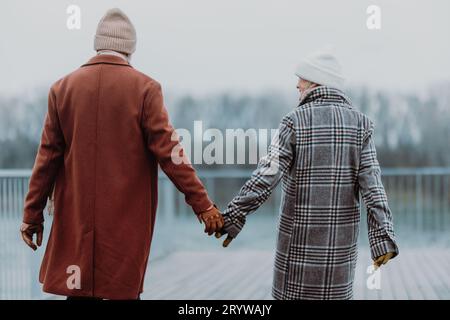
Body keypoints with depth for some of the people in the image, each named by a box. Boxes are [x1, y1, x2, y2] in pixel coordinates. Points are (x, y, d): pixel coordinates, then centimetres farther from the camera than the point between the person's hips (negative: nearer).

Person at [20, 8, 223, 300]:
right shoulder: (145, 88, -6)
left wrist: (33, 213, 9)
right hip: (128, 218, -2)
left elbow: (48, 157, 2)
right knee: (123, 291, 8)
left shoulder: (63, 88, 1)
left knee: (78, 289, 9)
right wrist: (203, 205, -6)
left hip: (77, 217, 2)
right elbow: (168, 152, -11)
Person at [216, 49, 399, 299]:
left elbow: (267, 176, -16)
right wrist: (384, 239, -14)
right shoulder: (359, 124, -2)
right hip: (341, 236, 3)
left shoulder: (295, 122, -9)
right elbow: (372, 183, -11)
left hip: (301, 234, -2)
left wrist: (234, 217, -12)